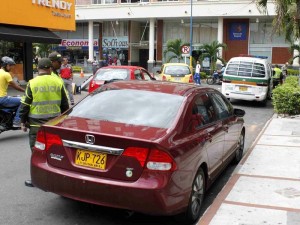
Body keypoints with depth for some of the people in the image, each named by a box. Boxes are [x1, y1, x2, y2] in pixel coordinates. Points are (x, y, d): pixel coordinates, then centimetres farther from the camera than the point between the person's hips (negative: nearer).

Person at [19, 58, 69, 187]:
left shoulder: (32, 83, -7)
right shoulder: (58, 83, 2)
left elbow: (25, 105, -5)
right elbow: (65, 105, 8)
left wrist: (23, 121, 6)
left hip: (36, 124, -3)